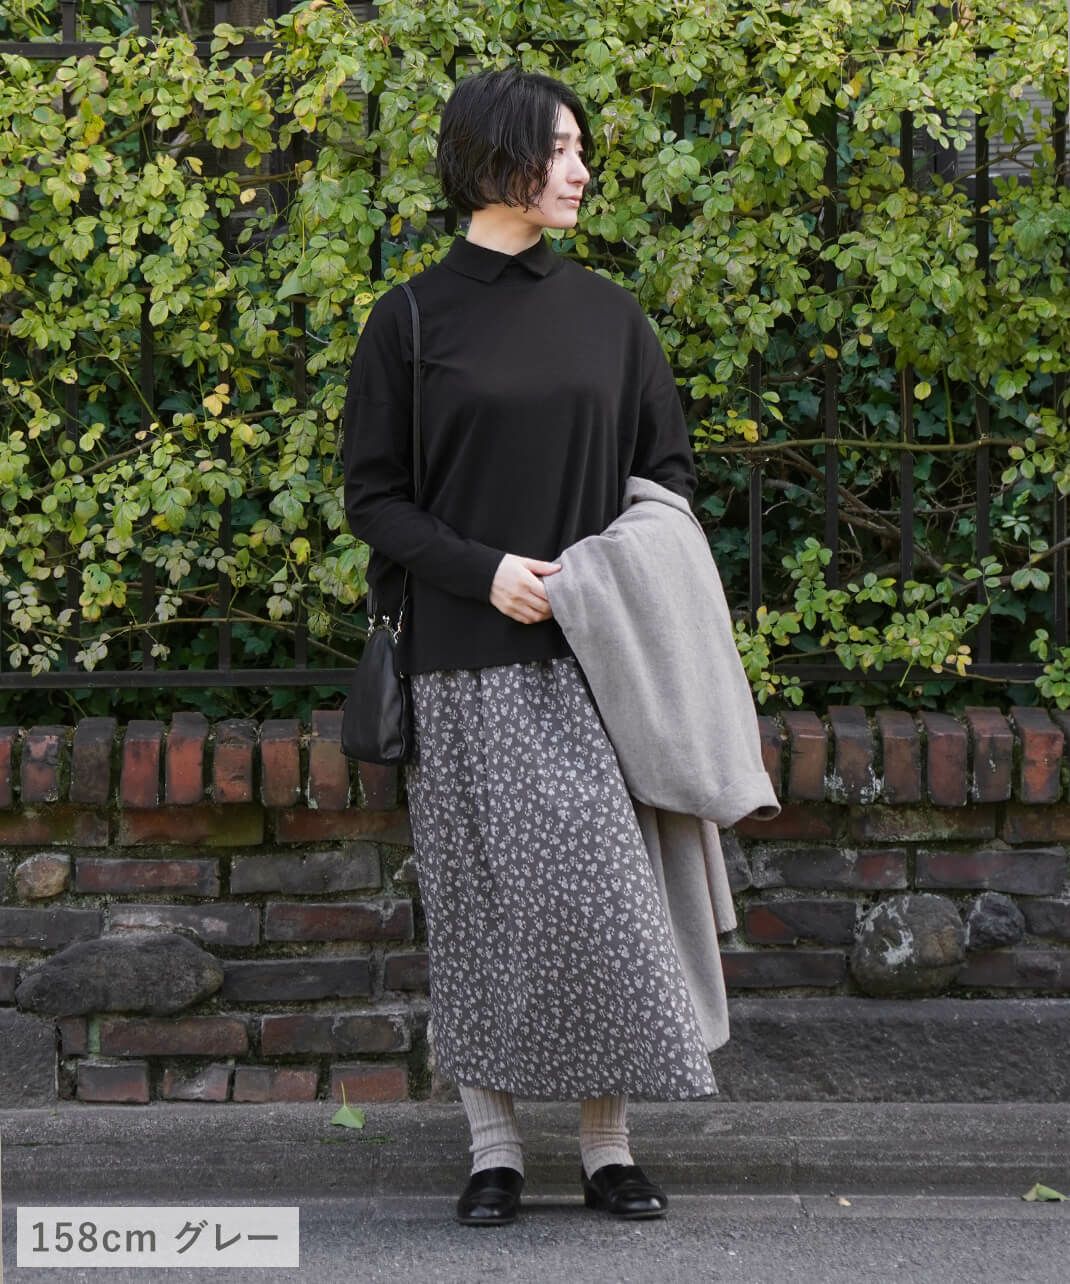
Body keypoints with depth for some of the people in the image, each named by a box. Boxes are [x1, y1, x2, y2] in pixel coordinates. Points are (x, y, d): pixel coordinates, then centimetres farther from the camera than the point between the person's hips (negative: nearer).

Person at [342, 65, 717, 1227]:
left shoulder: (608, 315, 9)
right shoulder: (410, 321, 0)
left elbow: (668, 467, 14)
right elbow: (371, 496, 0)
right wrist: (483, 570, -14)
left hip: (587, 655, 2)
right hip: (467, 662, -2)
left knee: (599, 889, -2)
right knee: (481, 895, 1)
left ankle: (608, 1143, 6)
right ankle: (493, 1146, 11)